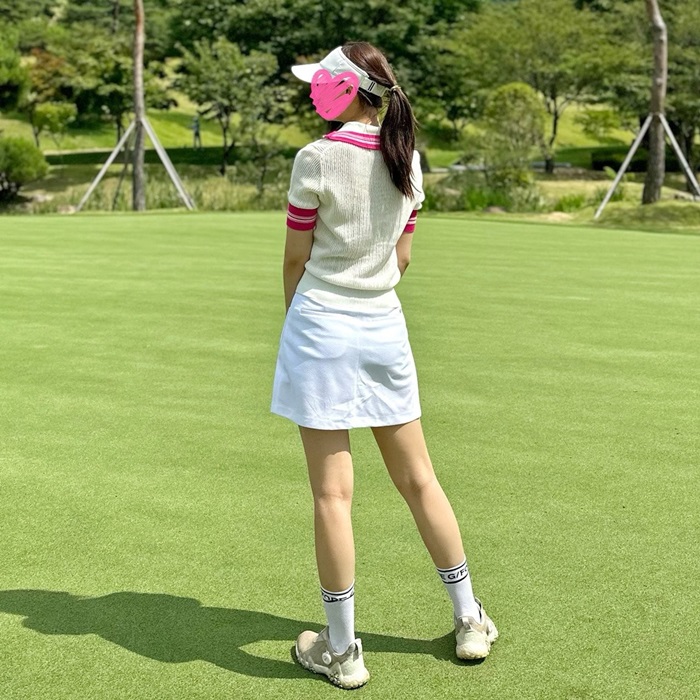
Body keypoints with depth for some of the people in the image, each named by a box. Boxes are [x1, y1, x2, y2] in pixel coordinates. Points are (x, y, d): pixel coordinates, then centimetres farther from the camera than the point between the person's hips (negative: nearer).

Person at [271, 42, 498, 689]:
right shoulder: (407, 157, 6)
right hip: (384, 326, 6)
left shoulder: (317, 158, -10)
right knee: (419, 479, 15)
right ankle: (471, 621, 26)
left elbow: (296, 258, -3)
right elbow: (402, 257, 12)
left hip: (322, 324, -5)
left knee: (333, 494, 0)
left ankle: (342, 650, 10)